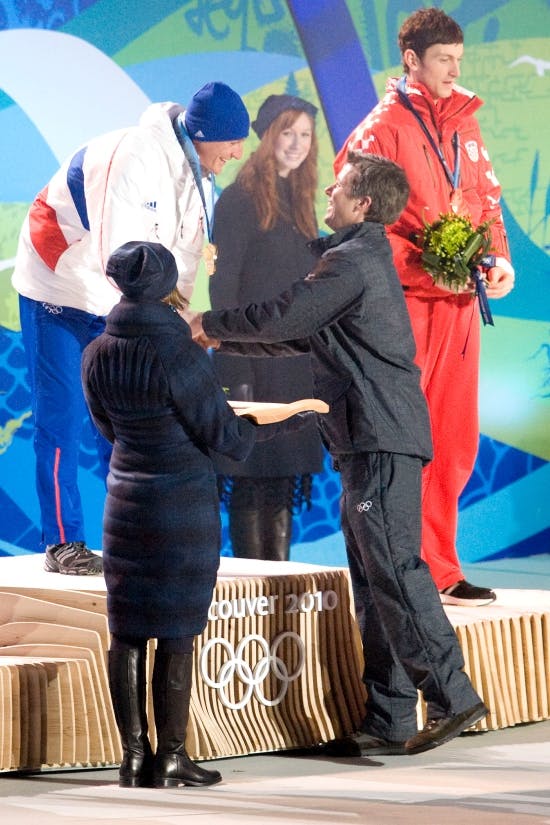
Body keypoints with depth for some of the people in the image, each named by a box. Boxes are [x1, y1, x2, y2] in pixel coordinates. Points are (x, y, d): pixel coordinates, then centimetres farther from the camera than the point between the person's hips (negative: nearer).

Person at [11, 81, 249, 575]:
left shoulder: (197, 174, -2)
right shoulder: (134, 159, -31)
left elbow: (183, 254, -2)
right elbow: (119, 256, -35)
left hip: (113, 304, 8)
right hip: (57, 292, -8)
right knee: (62, 419, -5)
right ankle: (62, 544, -1)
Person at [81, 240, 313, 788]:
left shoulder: (96, 354, -1)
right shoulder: (178, 355, -19)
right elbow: (221, 435, -12)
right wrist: (285, 422, 3)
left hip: (125, 497, 6)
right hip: (184, 503, -5)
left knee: (128, 630, 9)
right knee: (176, 633, 1)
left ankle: (134, 758, 12)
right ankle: (171, 759, 6)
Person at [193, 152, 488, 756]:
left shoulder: (353, 260, -11)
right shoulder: (361, 257, 22)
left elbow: (281, 319, -12)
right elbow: (303, 334, 29)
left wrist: (208, 323, 3)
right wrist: (221, 339, 27)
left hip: (381, 439, -10)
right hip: (370, 441, 10)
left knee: (393, 568, -12)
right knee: (373, 577, 8)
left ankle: (451, 696, -13)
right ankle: (389, 721, 9)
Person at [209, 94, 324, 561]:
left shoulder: (300, 203, 16)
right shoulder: (240, 201, -6)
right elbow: (223, 285, -11)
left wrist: (318, 363, 13)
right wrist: (235, 373, -17)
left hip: (296, 364, 7)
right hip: (254, 361, -7)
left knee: (284, 481, 8)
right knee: (251, 477, -5)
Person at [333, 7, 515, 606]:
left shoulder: (464, 124, 15)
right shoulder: (384, 126, -5)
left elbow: (487, 200, 20)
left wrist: (499, 258, 2)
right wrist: (424, 262, -18)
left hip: (460, 302, 7)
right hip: (407, 303, -7)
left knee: (455, 443, 10)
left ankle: (436, 569, 18)